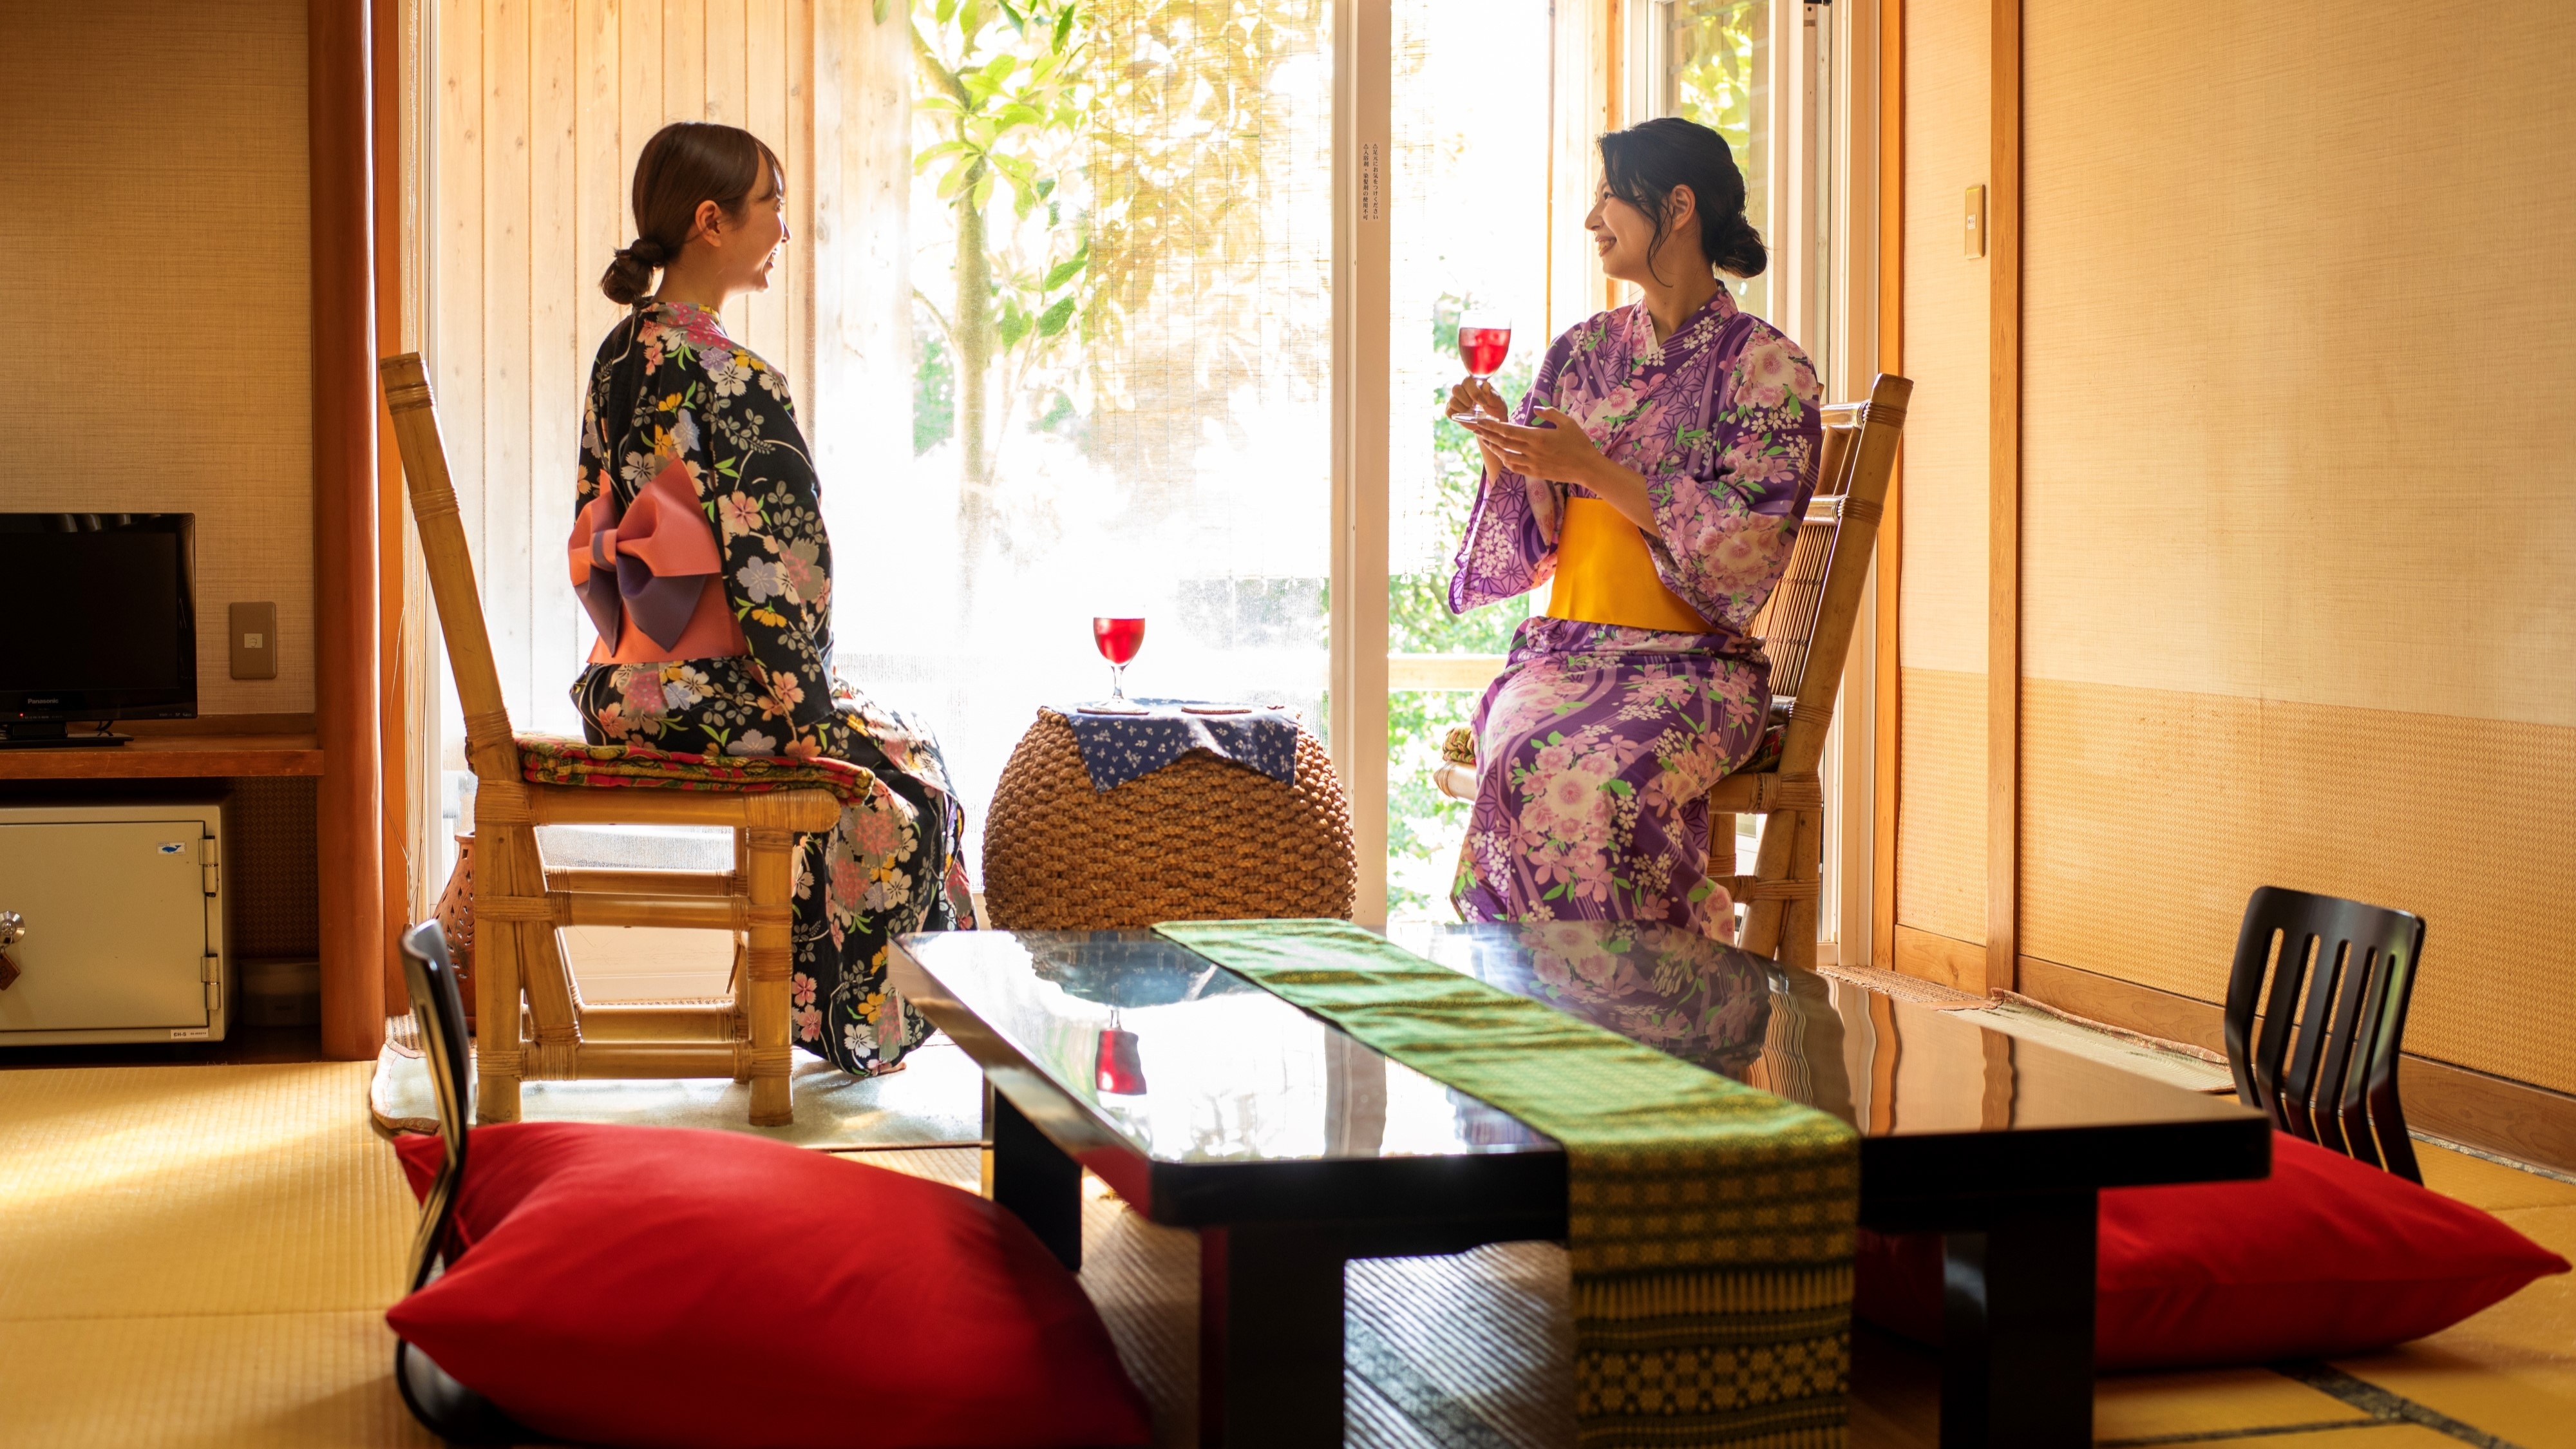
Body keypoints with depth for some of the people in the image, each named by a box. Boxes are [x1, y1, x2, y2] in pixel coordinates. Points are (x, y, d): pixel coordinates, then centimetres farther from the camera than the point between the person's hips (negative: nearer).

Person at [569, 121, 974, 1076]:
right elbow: (772, 575, -19)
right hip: (698, 695, -9)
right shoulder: (737, 384, -19)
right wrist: (809, 717, -12)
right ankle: (852, 1024, 20)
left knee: (866, 734, 26)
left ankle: (808, 996, 31)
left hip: (620, 685, 9)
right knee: (900, 767, 12)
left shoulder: (619, 354, 8)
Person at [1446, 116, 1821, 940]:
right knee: (1526, 760, -31)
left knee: (1594, 774, -36)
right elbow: (1533, 545, 13)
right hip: (1563, 652, 4)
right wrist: (1503, 451, -6)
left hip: (1692, 665, -4)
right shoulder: (1580, 353, 15)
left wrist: (1593, 469, -16)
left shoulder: (1767, 367, 0)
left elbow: (1745, 545, -11)